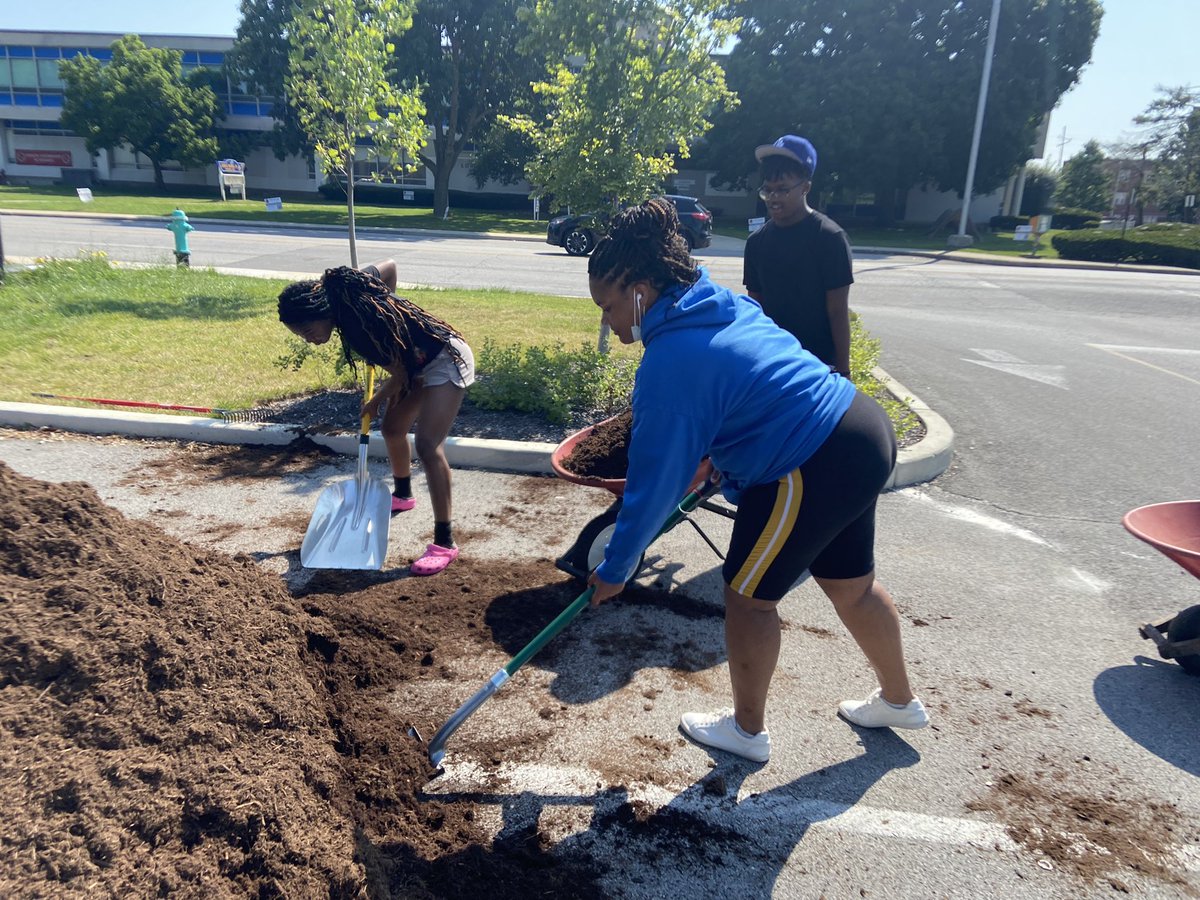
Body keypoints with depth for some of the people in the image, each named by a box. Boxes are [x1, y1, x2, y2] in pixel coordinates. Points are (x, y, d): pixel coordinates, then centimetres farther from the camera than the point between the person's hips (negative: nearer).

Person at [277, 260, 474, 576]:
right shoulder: (342, 287, -10)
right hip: (419, 360, 10)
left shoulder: (360, 327, -32)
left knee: (427, 445, -20)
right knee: (392, 428, 20)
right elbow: (389, 265, 7)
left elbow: (400, 376, -19)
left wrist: (374, 403, 0)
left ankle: (444, 543, -17)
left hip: (446, 361, -10)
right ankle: (403, 496, 45)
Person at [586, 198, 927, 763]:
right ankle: (899, 700, 47)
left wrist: (616, 568, -4)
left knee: (748, 594, 9)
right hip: (861, 430, 10)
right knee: (851, 585, 25)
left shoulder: (670, 363, -20)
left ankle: (747, 730, 29)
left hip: (816, 468, -10)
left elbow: (653, 483, -16)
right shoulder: (723, 304, 7)